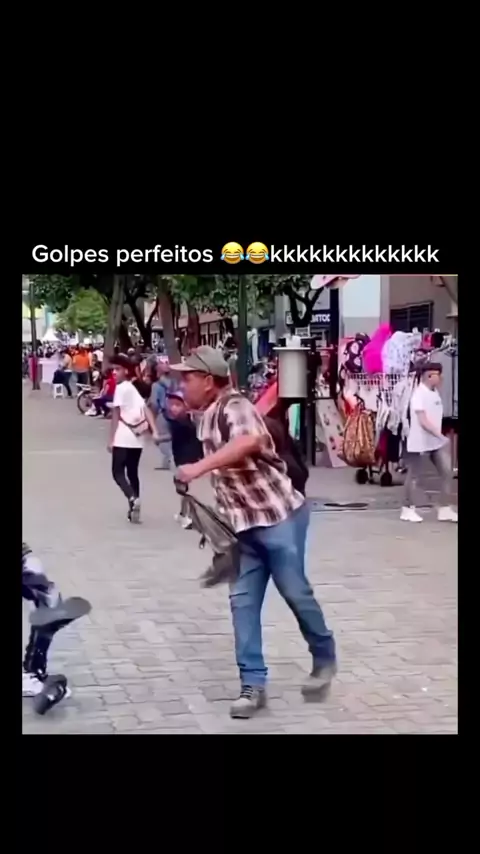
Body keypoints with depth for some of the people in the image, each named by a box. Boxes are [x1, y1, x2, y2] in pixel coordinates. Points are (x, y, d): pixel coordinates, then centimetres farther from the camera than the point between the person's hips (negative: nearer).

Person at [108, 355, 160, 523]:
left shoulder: (120, 388, -8)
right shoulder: (133, 389, 16)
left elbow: (115, 416, -10)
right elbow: (146, 410, 7)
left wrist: (111, 439, -8)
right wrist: (154, 431, -1)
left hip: (123, 439, -8)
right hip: (137, 438, 8)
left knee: (118, 472, -3)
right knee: (132, 472, 15)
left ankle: (132, 498, -25)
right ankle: (134, 509, 16)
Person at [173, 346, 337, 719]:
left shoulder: (234, 406, -17)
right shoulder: (208, 416, 11)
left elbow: (250, 441, -40)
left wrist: (199, 467, -45)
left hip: (279, 516, -8)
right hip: (246, 524, 9)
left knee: (295, 592, 2)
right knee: (243, 602, 2)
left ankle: (325, 659, 24)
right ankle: (253, 685, 6)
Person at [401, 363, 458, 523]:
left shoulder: (435, 393, 9)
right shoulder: (419, 394, -18)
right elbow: (423, 421, -24)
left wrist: (440, 437, 13)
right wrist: (441, 436, -29)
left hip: (435, 442, 8)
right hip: (419, 442, -8)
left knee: (447, 472, 3)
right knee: (413, 475, 4)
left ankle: (445, 509, 7)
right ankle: (407, 509, 15)